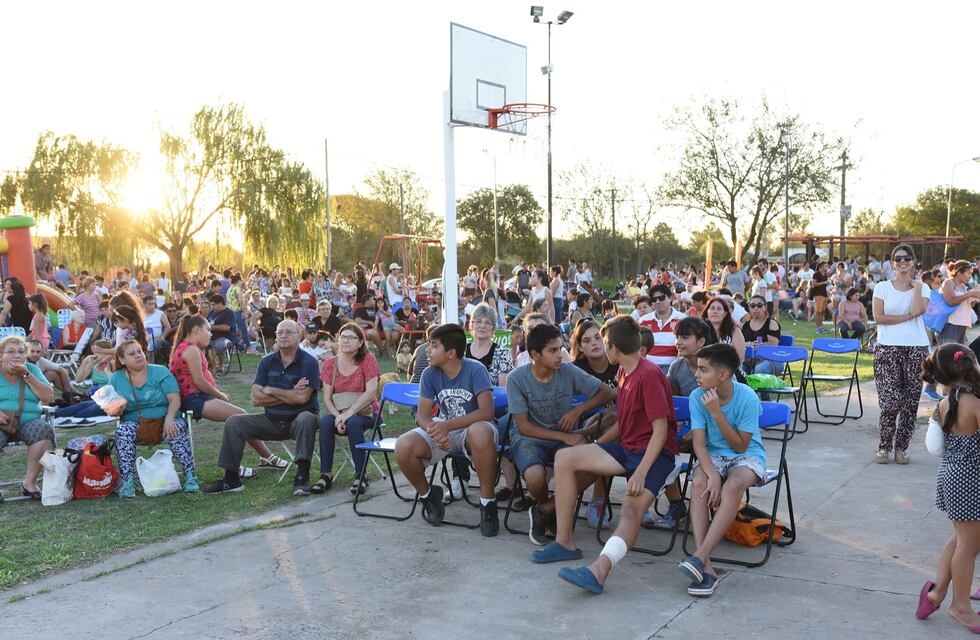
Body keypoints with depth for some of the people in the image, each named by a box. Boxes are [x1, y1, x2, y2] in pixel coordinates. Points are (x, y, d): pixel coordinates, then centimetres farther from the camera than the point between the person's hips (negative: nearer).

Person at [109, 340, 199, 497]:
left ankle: (190, 476, -28)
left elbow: (174, 399, -9)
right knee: (123, 431, -31)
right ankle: (127, 481, -32)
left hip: (164, 420, -1)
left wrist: (169, 419, -27)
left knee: (177, 427, -32)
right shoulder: (115, 379, 8)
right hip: (134, 424, 1)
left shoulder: (160, 372, 1)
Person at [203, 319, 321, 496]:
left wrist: (270, 391, -9)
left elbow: (302, 398, -21)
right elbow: (256, 399, -4)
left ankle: (302, 476, -37)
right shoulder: (267, 362, 5)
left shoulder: (308, 362, -9)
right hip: (271, 420, 5)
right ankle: (231, 479, -3)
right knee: (233, 423, -9)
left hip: (297, 419, -5)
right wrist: (290, 394, -12)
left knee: (306, 419, -38)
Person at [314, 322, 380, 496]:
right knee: (326, 421, -29)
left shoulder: (367, 360, -5)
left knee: (353, 422, -35)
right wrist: (338, 416, -20)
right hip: (338, 412, 3)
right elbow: (327, 398, -1)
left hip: (364, 413, -3)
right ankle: (326, 475, -23)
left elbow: (370, 392, -16)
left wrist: (349, 413, -25)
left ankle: (360, 476, -23)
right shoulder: (330, 364, 5)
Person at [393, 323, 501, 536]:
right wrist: (435, 431, -30)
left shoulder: (475, 370, -16)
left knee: (481, 432, -42)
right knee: (403, 446, -24)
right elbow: (422, 415, -5)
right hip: (442, 429, 4)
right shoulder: (430, 373, -4)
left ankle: (487, 503, -23)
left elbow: (487, 411, -24)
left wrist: (447, 426, -32)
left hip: (472, 428, -4)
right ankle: (427, 494, 6)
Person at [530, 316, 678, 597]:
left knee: (632, 507, -32)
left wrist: (641, 473, -25)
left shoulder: (650, 375, -15)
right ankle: (564, 542, -6)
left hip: (655, 452, -9)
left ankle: (598, 571, -54)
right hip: (627, 447, 9)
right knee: (564, 457, -6)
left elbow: (661, 429, -19)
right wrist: (590, 436, 16)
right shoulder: (624, 372, 12)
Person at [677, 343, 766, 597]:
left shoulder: (747, 398, -18)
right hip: (713, 456, 2)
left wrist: (717, 413, -25)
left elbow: (741, 446, -15)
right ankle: (705, 568, -38)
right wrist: (712, 474, -30)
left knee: (733, 485, -37)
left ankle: (701, 556, -39)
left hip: (747, 456, -2)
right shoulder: (698, 397, -9)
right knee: (699, 483, -32)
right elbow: (699, 442, -12)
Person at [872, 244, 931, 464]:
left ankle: (901, 447, 15)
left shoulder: (923, 287, 8)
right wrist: (907, 317, -10)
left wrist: (916, 285, -4)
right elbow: (878, 316, -7)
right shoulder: (882, 287, 5)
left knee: (910, 401, 4)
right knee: (890, 400, -9)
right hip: (888, 348, -2)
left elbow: (918, 310, -12)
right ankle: (884, 446, 6)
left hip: (917, 348, 2)